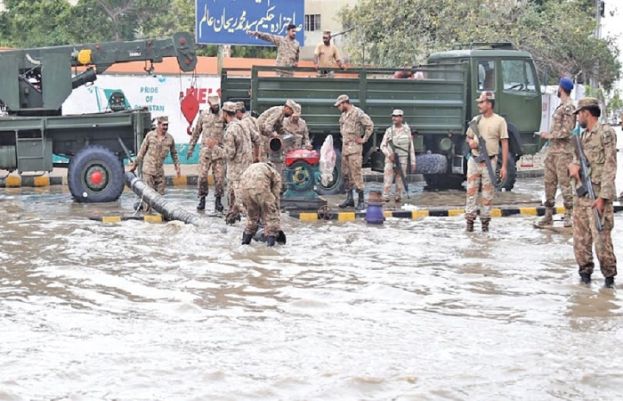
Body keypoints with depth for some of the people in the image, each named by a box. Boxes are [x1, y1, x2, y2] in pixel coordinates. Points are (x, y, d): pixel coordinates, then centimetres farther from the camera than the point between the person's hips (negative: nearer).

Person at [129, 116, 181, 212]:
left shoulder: (170, 138, 3)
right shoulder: (150, 135, -4)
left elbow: (174, 153, 15)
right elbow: (142, 151, 3)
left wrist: (177, 167, 10)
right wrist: (135, 164, 6)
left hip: (160, 170, 3)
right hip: (148, 169, -3)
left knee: (160, 193, 4)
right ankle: (146, 211, 1)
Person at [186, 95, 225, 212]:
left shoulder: (223, 115, -1)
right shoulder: (203, 115, 6)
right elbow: (196, 132, 14)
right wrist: (191, 148, 14)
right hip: (205, 150, 1)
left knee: (219, 177, 0)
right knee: (202, 175, -4)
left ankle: (218, 200, 10)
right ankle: (202, 199, 8)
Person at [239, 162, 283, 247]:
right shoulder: (276, 175, 28)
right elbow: (276, 197, 21)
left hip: (244, 187, 5)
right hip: (260, 188, -5)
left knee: (251, 214, 25)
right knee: (270, 213, 14)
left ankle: (246, 239, 29)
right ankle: (271, 238, 10)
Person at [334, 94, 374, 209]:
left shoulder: (357, 113, -12)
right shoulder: (343, 115, 15)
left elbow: (370, 125, -16)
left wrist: (364, 139, -13)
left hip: (354, 148, -9)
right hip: (345, 147, 9)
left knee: (356, 173, -11)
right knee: (346, 174, 10)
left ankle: (360, 200, -9)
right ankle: (349, 198, 17)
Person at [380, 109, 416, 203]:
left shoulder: (407, 130, 4)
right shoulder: (389, 130, 4)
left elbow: (411, 147, 5)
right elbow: (383, 146, 6)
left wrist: (413, 162, 1)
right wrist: (389, 154, -12)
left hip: (403, 160, 0)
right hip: (390, 159, 0)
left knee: (400, 181, 3)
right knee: (387, 180, -8)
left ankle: (398, 198, 11)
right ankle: (385, 198, -7)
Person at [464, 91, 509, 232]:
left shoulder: (499, 121, -3)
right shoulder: (475, 120, 9)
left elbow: (504, 144, -4)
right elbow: (468, 136, 23)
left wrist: (504, 166, -9)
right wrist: (470, 141, -4)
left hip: (490, 162, -3)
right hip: (474, 161, 3)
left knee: (488, 193, 3)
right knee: (471, 191, 1)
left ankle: (485, 221, 11)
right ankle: (470, 220, 5)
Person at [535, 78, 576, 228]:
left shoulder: (569, 107, -12)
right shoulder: (561, 106, 17)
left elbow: (566, 131, -18)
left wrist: (549, 135, -9)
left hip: (563, 151, -9)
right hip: (553, 150, 9)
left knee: (564, 183, -6)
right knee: (549, 182, 9)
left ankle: (569, 215, -1)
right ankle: (548, 215, 13)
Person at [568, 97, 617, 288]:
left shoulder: (606, 133, -8)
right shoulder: (582, 136, 16)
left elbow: (610, 167, -12)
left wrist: (603, 196, -18)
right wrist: (573, 165, -6)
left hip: (597, 195, -8)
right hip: (580, 194, 8)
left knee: (601, 238, -8)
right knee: (580, 237, 9)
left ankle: (609, 275, 4)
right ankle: (585, 270, 21)